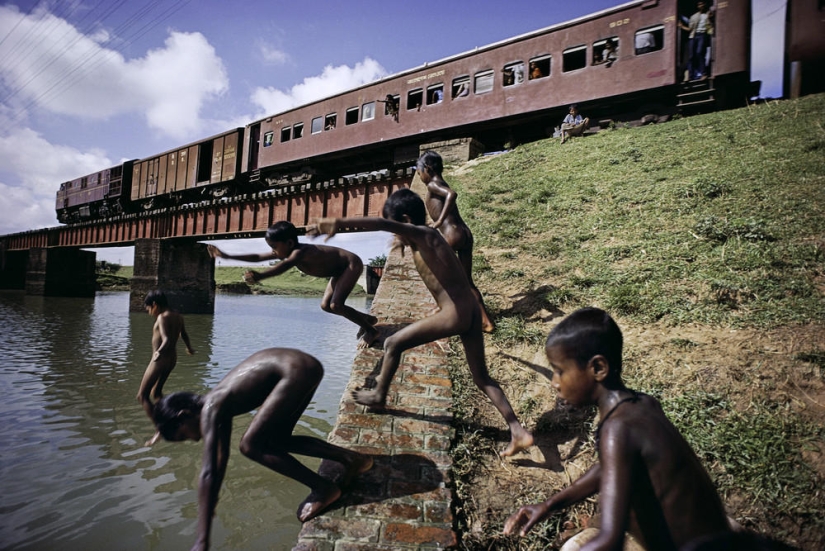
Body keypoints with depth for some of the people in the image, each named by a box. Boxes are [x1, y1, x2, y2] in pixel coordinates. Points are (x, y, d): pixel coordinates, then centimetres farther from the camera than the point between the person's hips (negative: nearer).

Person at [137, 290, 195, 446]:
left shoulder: (162, 318, -18)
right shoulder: (178, 317, 7)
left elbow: (167, 339, -31)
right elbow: (184, 334, 23)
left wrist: (159, 352, -48)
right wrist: (189, 348, 40)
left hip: (160, 360, -9)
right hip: (172, 359, 9)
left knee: (142, 396, 0)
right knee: (156, 393, 25)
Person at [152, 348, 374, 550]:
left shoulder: (210, 410, -7)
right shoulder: (220, 405, 19)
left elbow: (207, 473, -11)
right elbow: (222, 457, 32)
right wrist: (211, 503, 42)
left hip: (296, 370, -10)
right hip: (303, 367, 10)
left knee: (251, 445, -4)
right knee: (276, 440, 20)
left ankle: (324, 488, 3)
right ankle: (352, 459, 19)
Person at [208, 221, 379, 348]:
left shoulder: (300, 252, -32)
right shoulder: (291, 252, -6)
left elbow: (284, 266, -54)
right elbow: (257, 257, -2)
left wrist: (260, 276, -70)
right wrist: (227, 256, -4)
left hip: (352, 265, -10)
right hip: (340, 270, 10)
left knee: (336, 305, -19)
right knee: (325, 305, 8)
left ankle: (371, 331, 0)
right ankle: (368, 319, 22)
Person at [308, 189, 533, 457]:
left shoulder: (421, 234, -10)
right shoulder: (425, 239, 16)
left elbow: (384, 224, -29)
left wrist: (339, 222, -37)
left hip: (454, 314, -10)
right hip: (470, 311, 10)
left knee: (393, 344, 6)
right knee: (482, 378, 17)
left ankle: (379, 395, 25)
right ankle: (518, 432, 15)